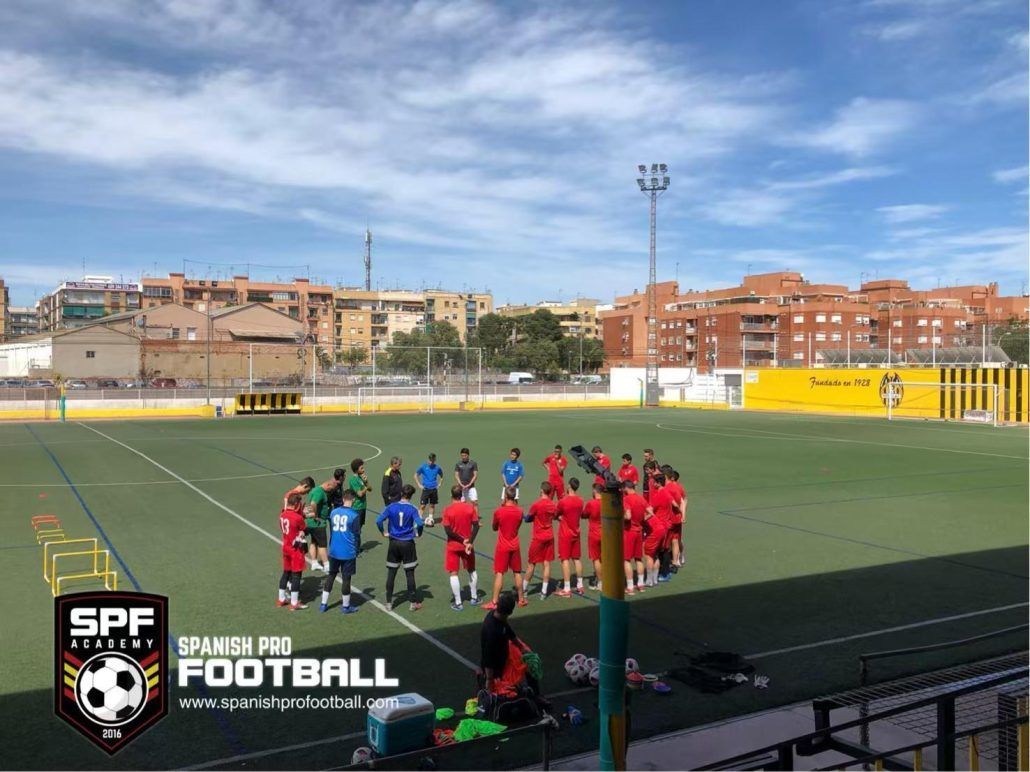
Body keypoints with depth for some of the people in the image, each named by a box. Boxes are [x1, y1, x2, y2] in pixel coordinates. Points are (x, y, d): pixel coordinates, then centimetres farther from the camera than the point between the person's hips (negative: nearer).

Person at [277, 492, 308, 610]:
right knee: (296, 574, 1)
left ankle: (281, 599, 27)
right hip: (296, 549, -7)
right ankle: (294, 603, 6)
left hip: (286, 548, 7)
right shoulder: (298, 518, -22)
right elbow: (303, 530, -7)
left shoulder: (282, 515, 0)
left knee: (286, 573, 19)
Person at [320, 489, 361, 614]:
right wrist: (357, 549, 10)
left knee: (330, 575, 16)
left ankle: (323, 604, 20)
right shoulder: (354, 515, -13)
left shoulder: (333, 512, 1)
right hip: (348, 552, -4)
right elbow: (357, 535, -6)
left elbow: (331, 530, 11)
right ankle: (346, 606, 17)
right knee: (346, 578, 6)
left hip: (333, 551, 4)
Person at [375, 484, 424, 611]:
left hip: (394, 543, 2)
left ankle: (389, 603, 14)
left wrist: (384, 532, 4)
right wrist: (418, 533, -2)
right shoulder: (412, 509, -9)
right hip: (408, 544, -2)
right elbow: (419, 523, -22)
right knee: (410, 574, 6)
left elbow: (379, 520, -10)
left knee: (391, 573, 10)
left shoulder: (391, 507, -3)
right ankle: (413, 603, 12)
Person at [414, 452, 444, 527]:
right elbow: (416, 476, 4)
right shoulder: (423, 466, -5)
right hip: (425, 489, -2)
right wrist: (419, 485, -3)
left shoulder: (437, 467, 0)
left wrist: (439, 484, 8)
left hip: (434, 489, 2)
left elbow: (441, 476, 18)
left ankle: (431, 520, 20)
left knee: (432, 505, 10)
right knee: (422, 505, -6)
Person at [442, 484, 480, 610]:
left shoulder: (448, 510, -12)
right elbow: (476, 526, -10)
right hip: (467, 545, 3)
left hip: (453, 546, -3)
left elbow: (447, 530, -16)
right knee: (471, 571, 20)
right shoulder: (470, 507, -5)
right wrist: (470, 542, -12)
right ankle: (474, 598, 30)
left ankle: (458, 603, 3)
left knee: (454, 574, 4)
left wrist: (462, 540, -12)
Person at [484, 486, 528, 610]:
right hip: (515, 546, 3)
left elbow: (494, 528, 1)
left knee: (499, 574, -2)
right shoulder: (519, 511, -5)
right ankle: (521, 599, 23)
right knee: (517, 573, 15)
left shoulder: (498, 511, -15)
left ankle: (494, 602, -2)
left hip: (502, 546, -3)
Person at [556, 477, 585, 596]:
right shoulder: (580, 501, 1)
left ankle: (567, 589, -3)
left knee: (565, 560, -3)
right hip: (576, 533, 6)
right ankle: (580, 586, 20)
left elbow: (556, 515, -5)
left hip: (565, 534, -6)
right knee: (577, 559, 14)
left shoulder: (563, 501, -17)